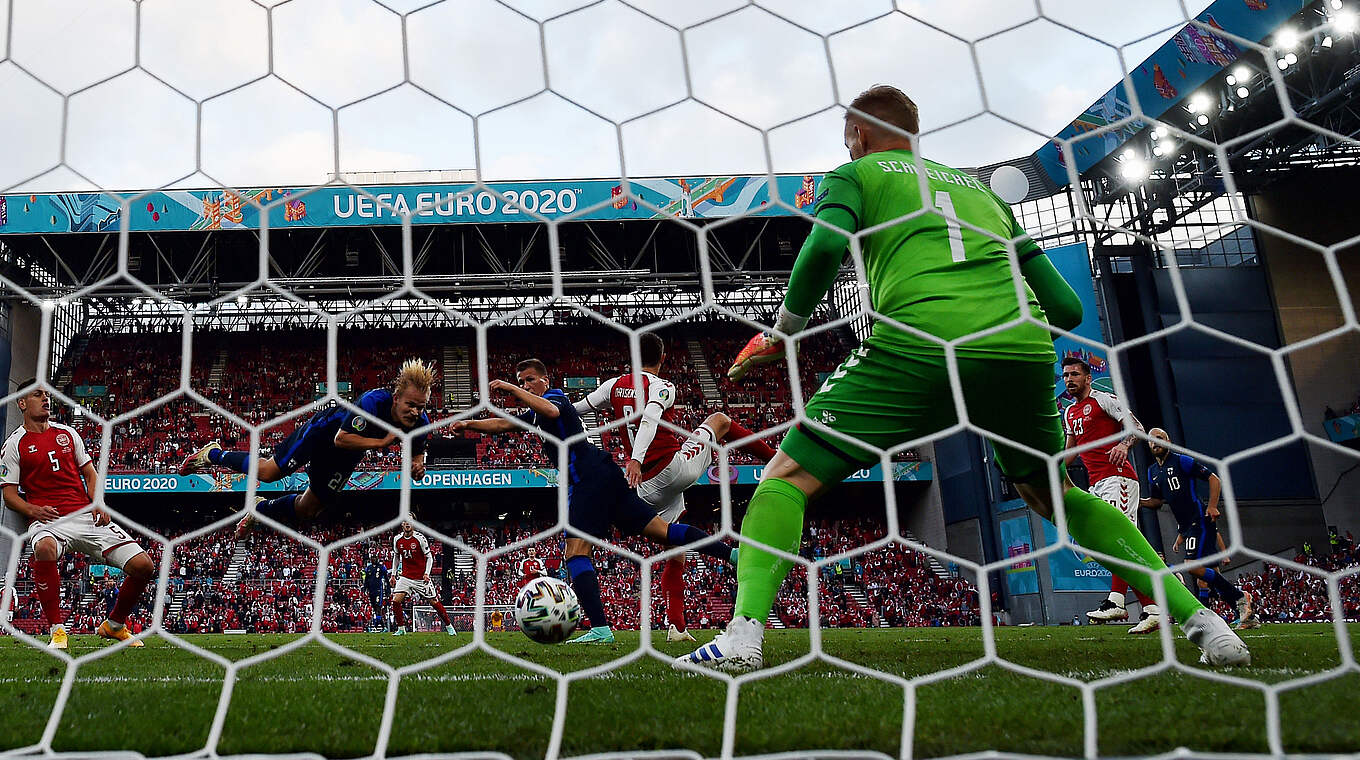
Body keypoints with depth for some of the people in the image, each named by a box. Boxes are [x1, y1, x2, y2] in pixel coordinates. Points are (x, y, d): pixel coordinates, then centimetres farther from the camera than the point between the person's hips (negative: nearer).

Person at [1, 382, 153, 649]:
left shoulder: (67, 433, 17)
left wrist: (98, 504, 2)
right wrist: (33, 511, -15)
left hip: (86, 515, 4)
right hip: (48, 519, -4)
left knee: (143, 566, -10)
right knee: (44, 548, -42)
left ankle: (114, 624, 17)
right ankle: (57, 630, -24)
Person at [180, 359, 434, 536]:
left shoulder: (419, 421, -24)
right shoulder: (373, 401, -41)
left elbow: (417, 452, -5)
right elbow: (341, 438, -38)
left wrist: (417, 466, -26)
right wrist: (382, 442, -42)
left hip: (347, 458, 6)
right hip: (324, 431, -6)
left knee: (308, 510, 15)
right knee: (269, 473, 6)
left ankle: (261, 508, 44)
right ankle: (213, 454, 33)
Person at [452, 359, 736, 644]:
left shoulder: (555, 397, 1)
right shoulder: (536, 412, 30)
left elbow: (551, 411, -24)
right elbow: (502, 424, 36)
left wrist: (513, 390, -21)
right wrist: (469, 424, 28)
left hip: (590, 478, -10)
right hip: (605, 475, 10)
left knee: (575, 553, -14)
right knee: (660, 530, 4)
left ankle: (600, 629, -24)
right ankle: (731, 552, -1)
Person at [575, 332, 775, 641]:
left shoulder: (614, 386, 8)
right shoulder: (662, 387, -8)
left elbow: (573, 410, 13)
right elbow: (649, 421, -27)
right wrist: (635, 459, -39)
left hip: (648, 489, 5)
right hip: (677, 467, -5)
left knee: (676, 553, 17)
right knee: (720, 419, 19)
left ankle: (676, 625, 12)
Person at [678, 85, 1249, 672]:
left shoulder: (854, 174, 20)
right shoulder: (979, 188, 32)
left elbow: (825, 247, -4)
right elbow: (1066, 307, 24)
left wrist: (779, 334, 10)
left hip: (916, 345, -5)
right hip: (1023, 353, 5)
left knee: (786, 477, 7)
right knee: (1052, 494, 29)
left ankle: (744, 632, -12)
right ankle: (1199, 619, 23)